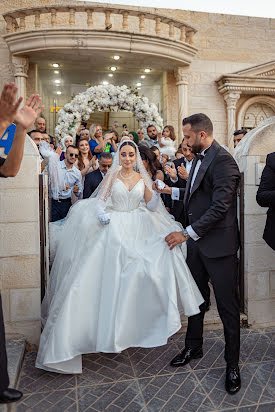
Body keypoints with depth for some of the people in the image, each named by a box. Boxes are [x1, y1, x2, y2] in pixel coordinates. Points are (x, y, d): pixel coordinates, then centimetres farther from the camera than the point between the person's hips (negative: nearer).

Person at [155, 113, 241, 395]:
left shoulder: (222, 160, -17)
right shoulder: (199, 158, 12)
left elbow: (220, 206, -24)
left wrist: (187, 234, -21)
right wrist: (171, 190, 13)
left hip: (218, 243, -8)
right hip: (196, 241, 9)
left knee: (227, 305, 7)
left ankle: (232, 364, 26)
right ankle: (193, 347, 40)